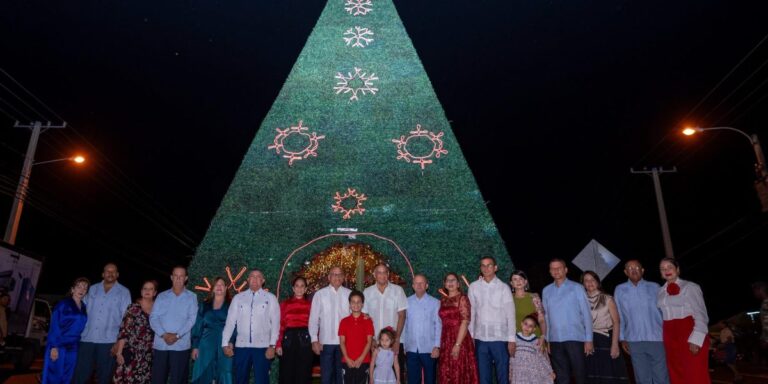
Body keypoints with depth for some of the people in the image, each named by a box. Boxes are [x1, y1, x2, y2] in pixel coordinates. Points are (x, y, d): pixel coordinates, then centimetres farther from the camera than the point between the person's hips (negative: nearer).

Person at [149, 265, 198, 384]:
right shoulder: (161, 296, 11)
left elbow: (192, 319, -3)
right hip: (160, 344, 2)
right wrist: (164, 334, -11)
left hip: (180, 345, -2)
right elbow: (153, 318, 3)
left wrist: (177, 335, -14)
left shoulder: (191, 297, 5)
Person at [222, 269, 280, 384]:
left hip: (262, 346, -2)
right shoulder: (238, 298, 9)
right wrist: (225, 343, 0)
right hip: (241, 345, 2)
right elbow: (230, 321, 6)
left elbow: (275, 323, -1)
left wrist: (272, 345, -9)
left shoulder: (270, 298, 3)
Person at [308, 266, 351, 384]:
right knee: (326, 374, 7)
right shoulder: (320, 294, 0)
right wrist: (314, 340, -4)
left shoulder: (349, 294, 3)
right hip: (326, 341, -1)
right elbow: (313, 318, 0)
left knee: (342, 373, 10)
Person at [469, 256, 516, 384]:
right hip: (480, 338, 2)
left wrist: (511, 340, -5)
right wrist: (470, 336, 5)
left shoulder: (504, 287, -2)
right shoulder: (473, 287, 3)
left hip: (500, 338, -2)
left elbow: (510, 315, -2)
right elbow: (471, 313, 6)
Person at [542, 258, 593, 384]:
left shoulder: (576, 288, 0)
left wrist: (588, 339, -7)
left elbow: (586, 314, -2)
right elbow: (546, 316, 11)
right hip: (555, 341, 3)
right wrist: (547, 340, 8)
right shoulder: (546, 291, 9)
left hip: (575, 338, -3)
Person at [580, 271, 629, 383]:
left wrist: (615, 344, -12)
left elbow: (616, 322, -2)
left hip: (606, 340, -2)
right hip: (590, 342, 2)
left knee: (609, 375, -4)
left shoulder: (607, 299, 3)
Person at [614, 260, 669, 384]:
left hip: (657, 338, -1)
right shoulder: (620, 290, 6)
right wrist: (622, 339, 5)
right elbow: (619, 316, 8)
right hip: (634, 341, 1)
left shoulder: (654, 287, 4)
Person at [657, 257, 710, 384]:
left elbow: (701, 314, -10)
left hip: (690, 332, -5)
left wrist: (696, 339, -18)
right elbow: (659, 314, 9)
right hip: (671, 336, 5)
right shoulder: (660, 292, 12)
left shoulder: (690, 287, -4)